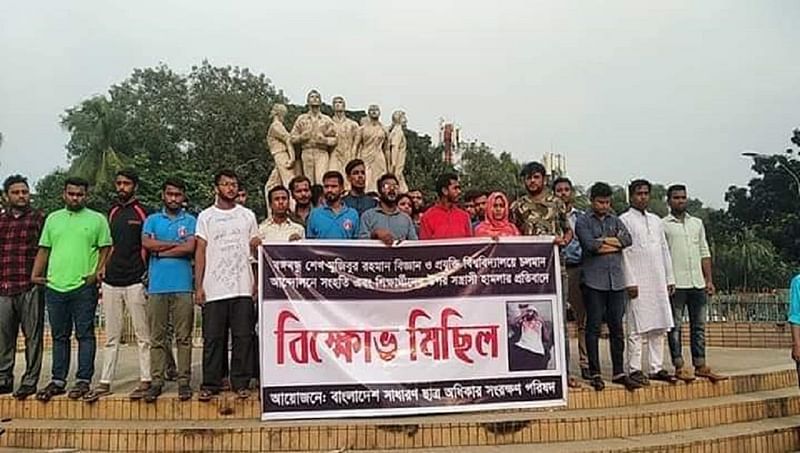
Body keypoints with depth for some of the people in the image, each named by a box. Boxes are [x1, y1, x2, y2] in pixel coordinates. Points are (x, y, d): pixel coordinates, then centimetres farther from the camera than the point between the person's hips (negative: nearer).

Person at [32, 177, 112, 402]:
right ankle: (58, 381, 20)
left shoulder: (97, 219, 3)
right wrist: (35, 274, 5)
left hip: (84, 288, -4)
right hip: (54, 287, 4)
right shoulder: (53, 219, 15)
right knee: (59, 337, 12)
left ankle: (83, 381, 7)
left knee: (85, 335, 1)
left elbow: (106, 248, 1)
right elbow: (44, 250, 16)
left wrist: (98, 272, -11)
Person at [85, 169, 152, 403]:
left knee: (143, 335, 1)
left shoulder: (142, 212, -2)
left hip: (135, 282, -6)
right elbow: (111, 245, 21)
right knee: (111, 336, 10)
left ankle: (146, 380, 7)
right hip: (111, 282, 6)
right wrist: (103, 272, 14)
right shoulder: (113, 211, 16)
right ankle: (105, 382, 15)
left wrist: (146, 275, -8)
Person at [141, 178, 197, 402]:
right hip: (157, 285, 2)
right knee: (157, 337, 4)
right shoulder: (152, 220, 15)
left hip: (183, 285, -1)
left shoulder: (190, 221, 9)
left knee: (183, 336, 0)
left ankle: (184, 381, 5)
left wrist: (161, 251, -1)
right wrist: (176, 243, -3)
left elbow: (190, 248, -6)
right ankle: (157, 381, 10)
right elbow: (146, 243, -3)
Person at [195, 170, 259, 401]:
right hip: (214, 288, -1)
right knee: (213, 338, 2)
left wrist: (256, 282, 1)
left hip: (243, 287, 1)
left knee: (243, 336, 2)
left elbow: (255, 248, 12)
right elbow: (200, 252, 4)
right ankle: (210, 384, 12)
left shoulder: (247, 215, 11)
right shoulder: (206, 216, 8)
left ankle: (240, 383, 11)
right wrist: (198, 286, -3)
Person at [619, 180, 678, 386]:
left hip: (658, 282, 6)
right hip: (638, 282, -6)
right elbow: (624, 253, -8)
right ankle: (634, 369, 0)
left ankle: (656, 368, 13)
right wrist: (630, 282, -14)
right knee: (637, 327, -6)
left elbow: (664, 250, 19)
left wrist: (669, 279, 13)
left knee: (659, 326, 7)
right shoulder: (624, 220, -2)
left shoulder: (656, 220, 18)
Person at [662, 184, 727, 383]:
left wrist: (709, 280, 10)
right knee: (675, 326, 0)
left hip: (697, 283, 5)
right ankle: (679, 367, 6)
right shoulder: (662, 225, -1)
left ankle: (700, 366, 15)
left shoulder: (697, 223, 15)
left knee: (699, 326, 8)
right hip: (675, 284, -5)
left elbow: (704, 253, 16)